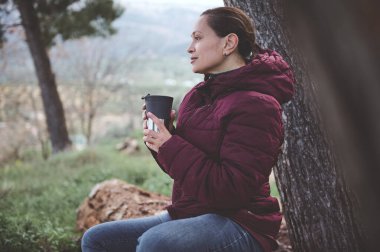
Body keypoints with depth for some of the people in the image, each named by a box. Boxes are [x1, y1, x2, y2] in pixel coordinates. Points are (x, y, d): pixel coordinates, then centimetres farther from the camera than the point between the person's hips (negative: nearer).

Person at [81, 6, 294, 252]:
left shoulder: (255, 105, -15)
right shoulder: (197, 96, 11)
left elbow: (231, 189, -21)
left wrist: (169, 147, -20)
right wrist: (160, 137, -3)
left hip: (239, 225, -9)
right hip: (187, 214, 9)